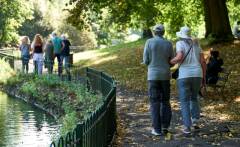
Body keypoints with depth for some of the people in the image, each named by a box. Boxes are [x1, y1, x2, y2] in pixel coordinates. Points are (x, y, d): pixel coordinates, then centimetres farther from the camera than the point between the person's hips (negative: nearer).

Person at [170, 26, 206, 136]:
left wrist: (170, 62, 3)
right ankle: (195, 121, 14)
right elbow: (203, 61, 8)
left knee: (184, 102, 3)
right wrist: (204, 77, 15)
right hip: (197, 75, 4)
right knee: (193, 98, 27)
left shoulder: (180, 43, -1)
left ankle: (187, 128, -5)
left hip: (184, 76, -4)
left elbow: (180, 57, -17)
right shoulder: (196, 44, 14)